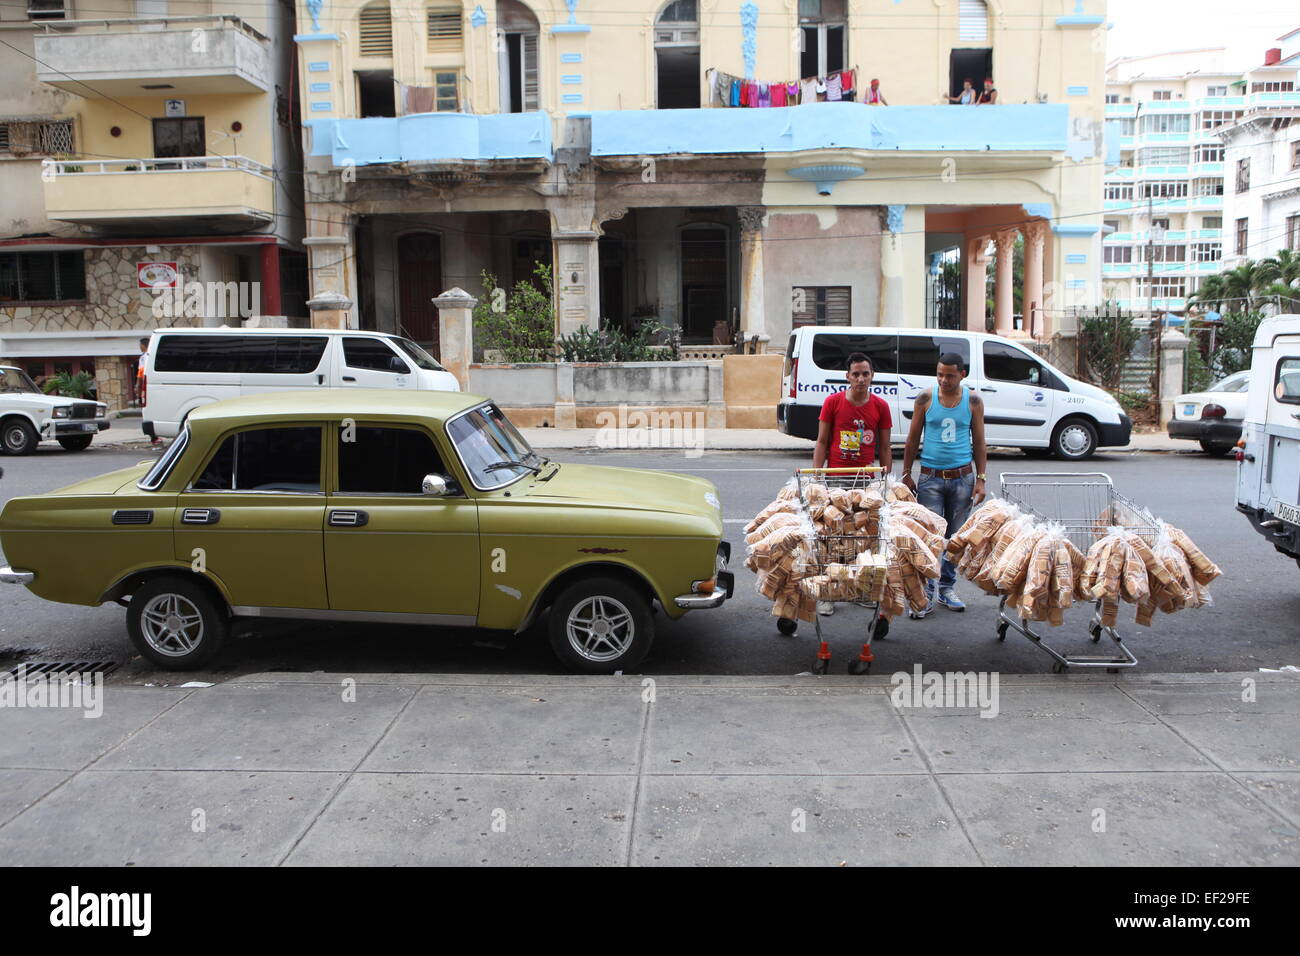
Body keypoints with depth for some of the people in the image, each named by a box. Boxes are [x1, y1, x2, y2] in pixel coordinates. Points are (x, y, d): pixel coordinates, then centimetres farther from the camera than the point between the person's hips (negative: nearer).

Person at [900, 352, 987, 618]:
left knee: (957, 536, 8)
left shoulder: (973, 401, 3)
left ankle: (948, 588, 22)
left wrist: (980, 479, 2)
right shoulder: (925, 399, 1)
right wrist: (906, 474, 3)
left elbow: (979, 443, 8)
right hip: (930, 478, -1)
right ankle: (925, 594, 0)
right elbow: (912, 439, 6)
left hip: (962, 478, 2)